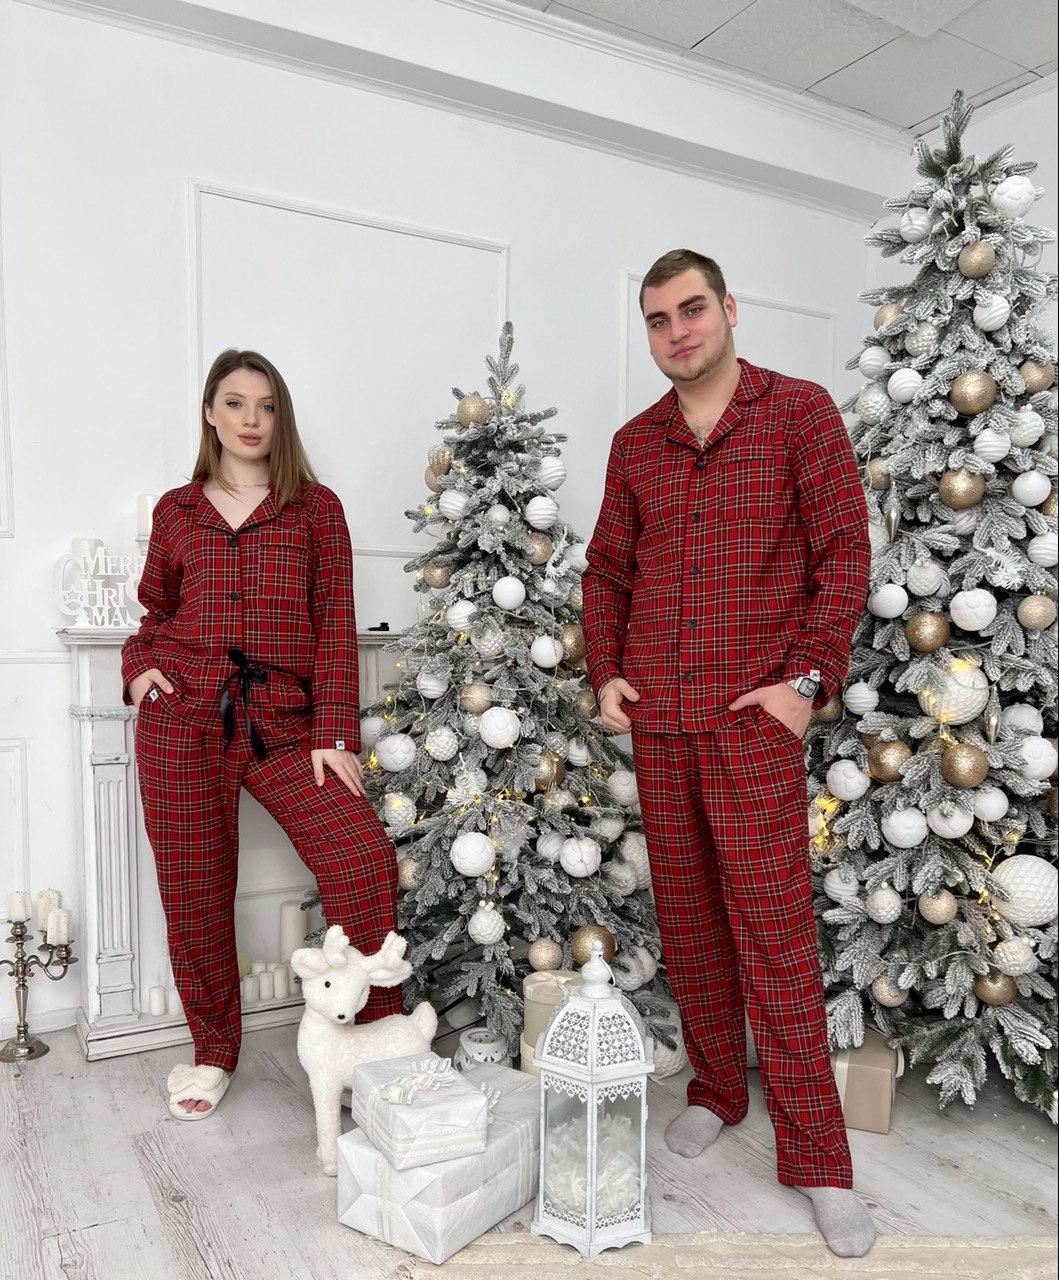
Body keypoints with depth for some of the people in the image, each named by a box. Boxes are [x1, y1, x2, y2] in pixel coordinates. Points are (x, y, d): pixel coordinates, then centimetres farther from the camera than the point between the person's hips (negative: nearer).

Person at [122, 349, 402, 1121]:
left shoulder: (317, 508, 6)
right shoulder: (176, 511, 12)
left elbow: (335, 624, 0)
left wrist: (335, 734, -8)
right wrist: (139, 669, 1)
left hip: (282, 723, -1)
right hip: (183, 719, 2)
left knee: (366, 859, -15)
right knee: (194, 887, 7)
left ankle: (378, 1036, 6)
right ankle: (213, 1052, 30)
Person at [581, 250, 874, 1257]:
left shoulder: (799, 411, 0)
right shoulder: (634, 443, 12)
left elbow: (844, 552, -4)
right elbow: (606, 570, 17)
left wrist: (808, 679, -10)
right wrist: (605, 673, 6)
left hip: (753, 717, -4)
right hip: (654, 718, 5)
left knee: (774, 929, -2)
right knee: (686, 916, 13)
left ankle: (816, 1160, 12)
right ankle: (715, 1089, 32)